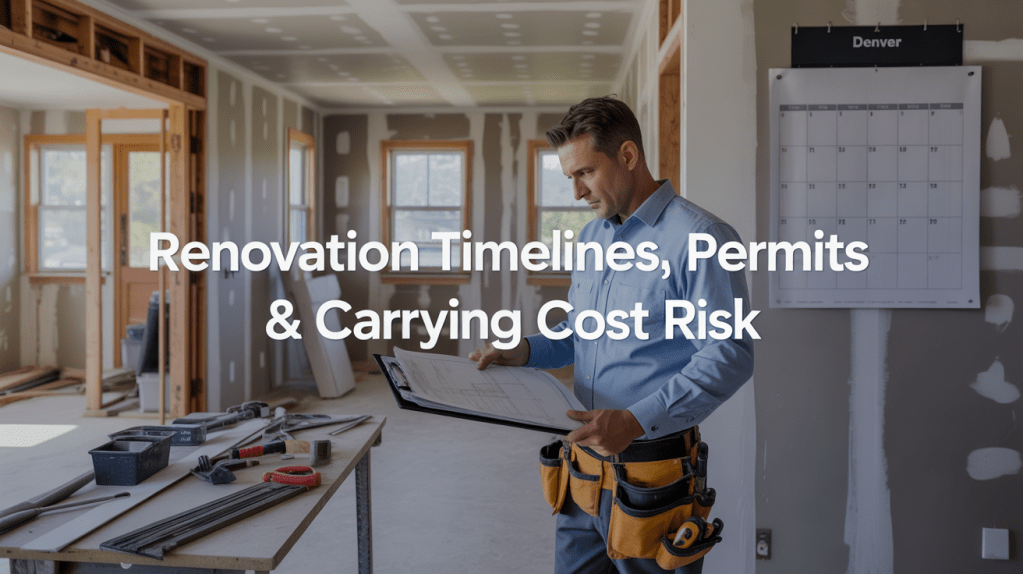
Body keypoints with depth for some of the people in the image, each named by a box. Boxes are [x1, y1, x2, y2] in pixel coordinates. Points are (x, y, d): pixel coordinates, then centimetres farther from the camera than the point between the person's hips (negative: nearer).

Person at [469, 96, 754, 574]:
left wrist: (637, 420, -26)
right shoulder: (591, 238, 11)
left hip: (652, 470, -7)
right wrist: (525, 350, 2)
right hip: (584, 464, 7)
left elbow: (730, 355, -19)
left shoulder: (699, 238, -15)